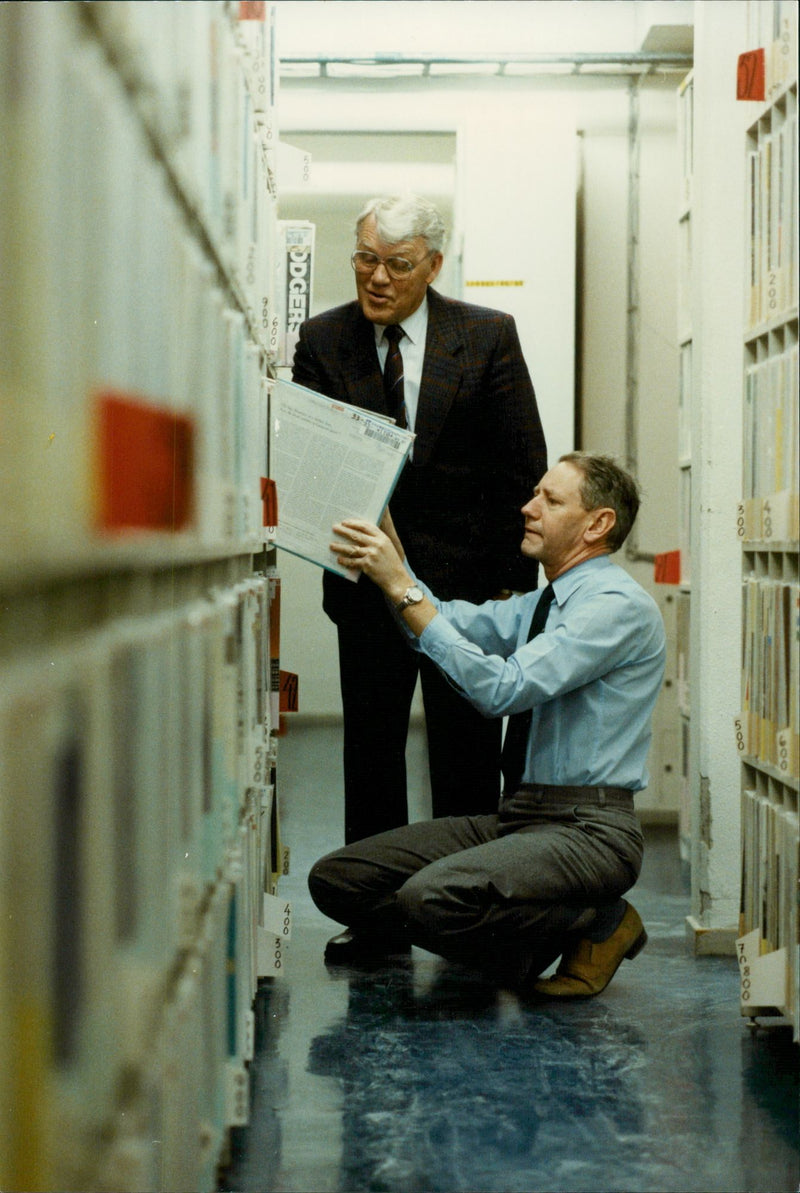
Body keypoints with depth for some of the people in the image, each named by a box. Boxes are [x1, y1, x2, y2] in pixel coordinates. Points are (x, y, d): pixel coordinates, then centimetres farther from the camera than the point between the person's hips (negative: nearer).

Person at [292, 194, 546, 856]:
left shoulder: (489, 336, -2)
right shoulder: (323, 340, 2)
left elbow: (523, 470, -1)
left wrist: (513, 580, -5)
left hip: (466, 581, -1)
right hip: (368, 582, 2)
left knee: (467, 763, 5)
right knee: (370, 751, 9)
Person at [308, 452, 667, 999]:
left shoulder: (620, 606, -13)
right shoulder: (540, 604, 18)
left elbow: (502, 688, -23)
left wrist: (403, 588, -23)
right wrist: (389, 547, -5)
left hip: (585, 830, -9)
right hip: (514, 818, 9)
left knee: (433, 896, -33)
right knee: (335, 879, -2)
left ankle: (597, 925, -6)